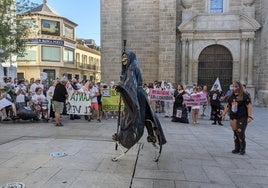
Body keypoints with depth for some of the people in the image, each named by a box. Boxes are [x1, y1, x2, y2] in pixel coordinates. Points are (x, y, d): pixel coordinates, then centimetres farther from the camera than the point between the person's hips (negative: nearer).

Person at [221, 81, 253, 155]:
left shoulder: (245, 96, -6)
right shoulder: (231, 96, 12)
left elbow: (249, 106, -11)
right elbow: (227, 106, 19)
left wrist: (249, 116, -17)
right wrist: (224, 114, 17)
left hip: (242, 118, -6)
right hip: (233, 118, 6)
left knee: (240, 133, -8)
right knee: (235, 133, 8)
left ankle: (242, 149, 8)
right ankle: (237, 148, 19)